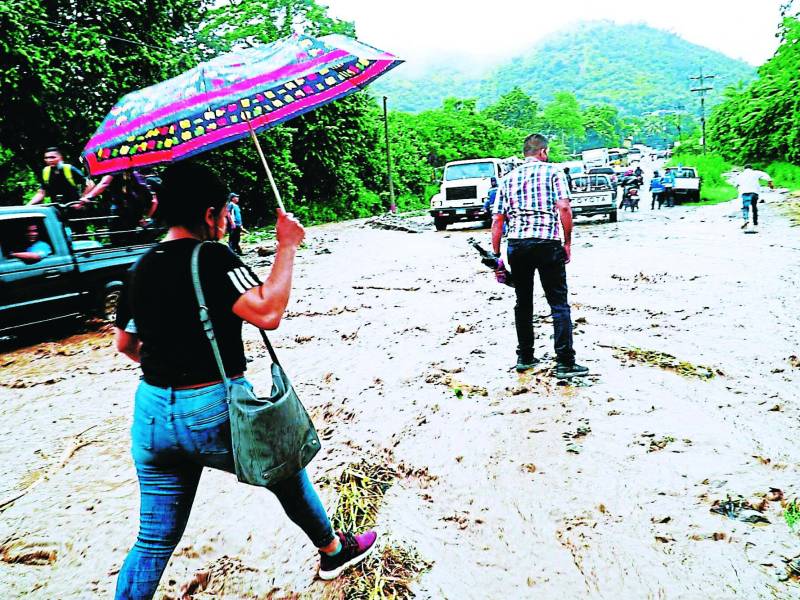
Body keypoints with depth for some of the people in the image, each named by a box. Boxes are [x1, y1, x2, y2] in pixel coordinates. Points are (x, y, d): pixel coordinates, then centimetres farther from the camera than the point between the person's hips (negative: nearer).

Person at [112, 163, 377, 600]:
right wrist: (287, 245, -18)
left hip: (151, 415, 6)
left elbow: (124, 342, 17)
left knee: (155, 539, 17)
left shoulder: (140, 269, 7)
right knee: (285, 472, 22)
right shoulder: (212, 258, -15)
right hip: (216, 414, -5)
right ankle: (333, 552, 43)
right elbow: (267, 312, -28)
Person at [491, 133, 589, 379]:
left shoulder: (508, 178, 15)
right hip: (548, 243, -4)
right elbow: (564, 207, -8)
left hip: (516, 244, 4)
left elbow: (497, 220, 10)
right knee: (559, 303, 0)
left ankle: (524, 357, 19)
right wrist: (568, 242, -1)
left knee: (523, 302, 14)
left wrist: (496, 255, 12)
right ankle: (565, 363, -2)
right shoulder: (553, 171, 6)